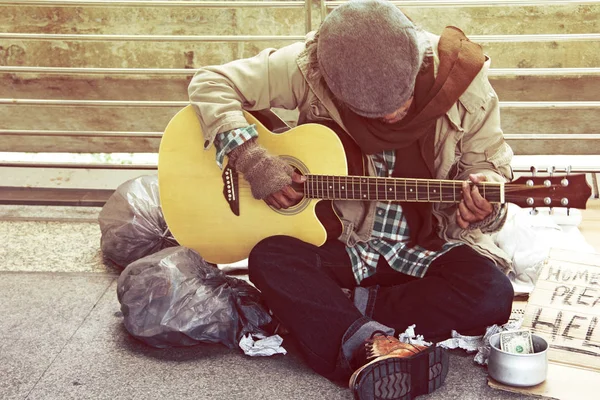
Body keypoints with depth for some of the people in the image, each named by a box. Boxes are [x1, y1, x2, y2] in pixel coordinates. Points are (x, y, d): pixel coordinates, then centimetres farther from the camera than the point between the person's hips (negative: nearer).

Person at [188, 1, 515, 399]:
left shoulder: (461, 77, -16)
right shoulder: (310, 68, -18)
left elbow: (488, 162, -1)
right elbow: (211, 84, -12)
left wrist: (483, 198, -25)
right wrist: (252, 159, -25)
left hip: (432, 243, 1)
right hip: (344, 241, 0)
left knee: (492, 296, -27)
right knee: (269, 257, -28)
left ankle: (332, 313, -21)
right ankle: (371, 344, -40)